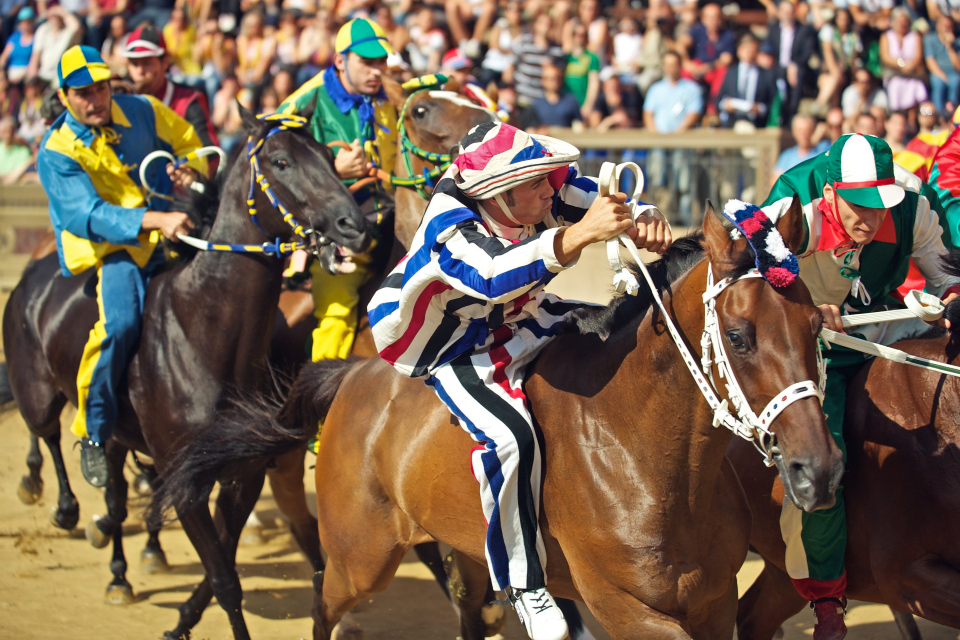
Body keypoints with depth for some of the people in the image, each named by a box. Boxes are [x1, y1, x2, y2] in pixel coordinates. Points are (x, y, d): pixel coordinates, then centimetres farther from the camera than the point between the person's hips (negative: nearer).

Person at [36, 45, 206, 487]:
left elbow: (190, 144, 20)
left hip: (166, 238, 5)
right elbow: (89, 215, -22)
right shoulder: (56, 153, -9)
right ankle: (93, 433, -14)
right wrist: (153, 220, -36)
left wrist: (189, 169, -6)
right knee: (120, 322, -31)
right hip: (106, 250, -5)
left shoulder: (143, 112, 4)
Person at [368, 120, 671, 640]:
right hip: (457, 353, -8)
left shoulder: (544, 194, -19)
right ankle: (524, 585, -12)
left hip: (523, 322, 8)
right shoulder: (449, 227, -37)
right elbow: (493, 275, -57)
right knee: (509, 436, -31)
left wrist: (644, 224, -39)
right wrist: (578, 235, -66)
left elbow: (612, 206, -13)